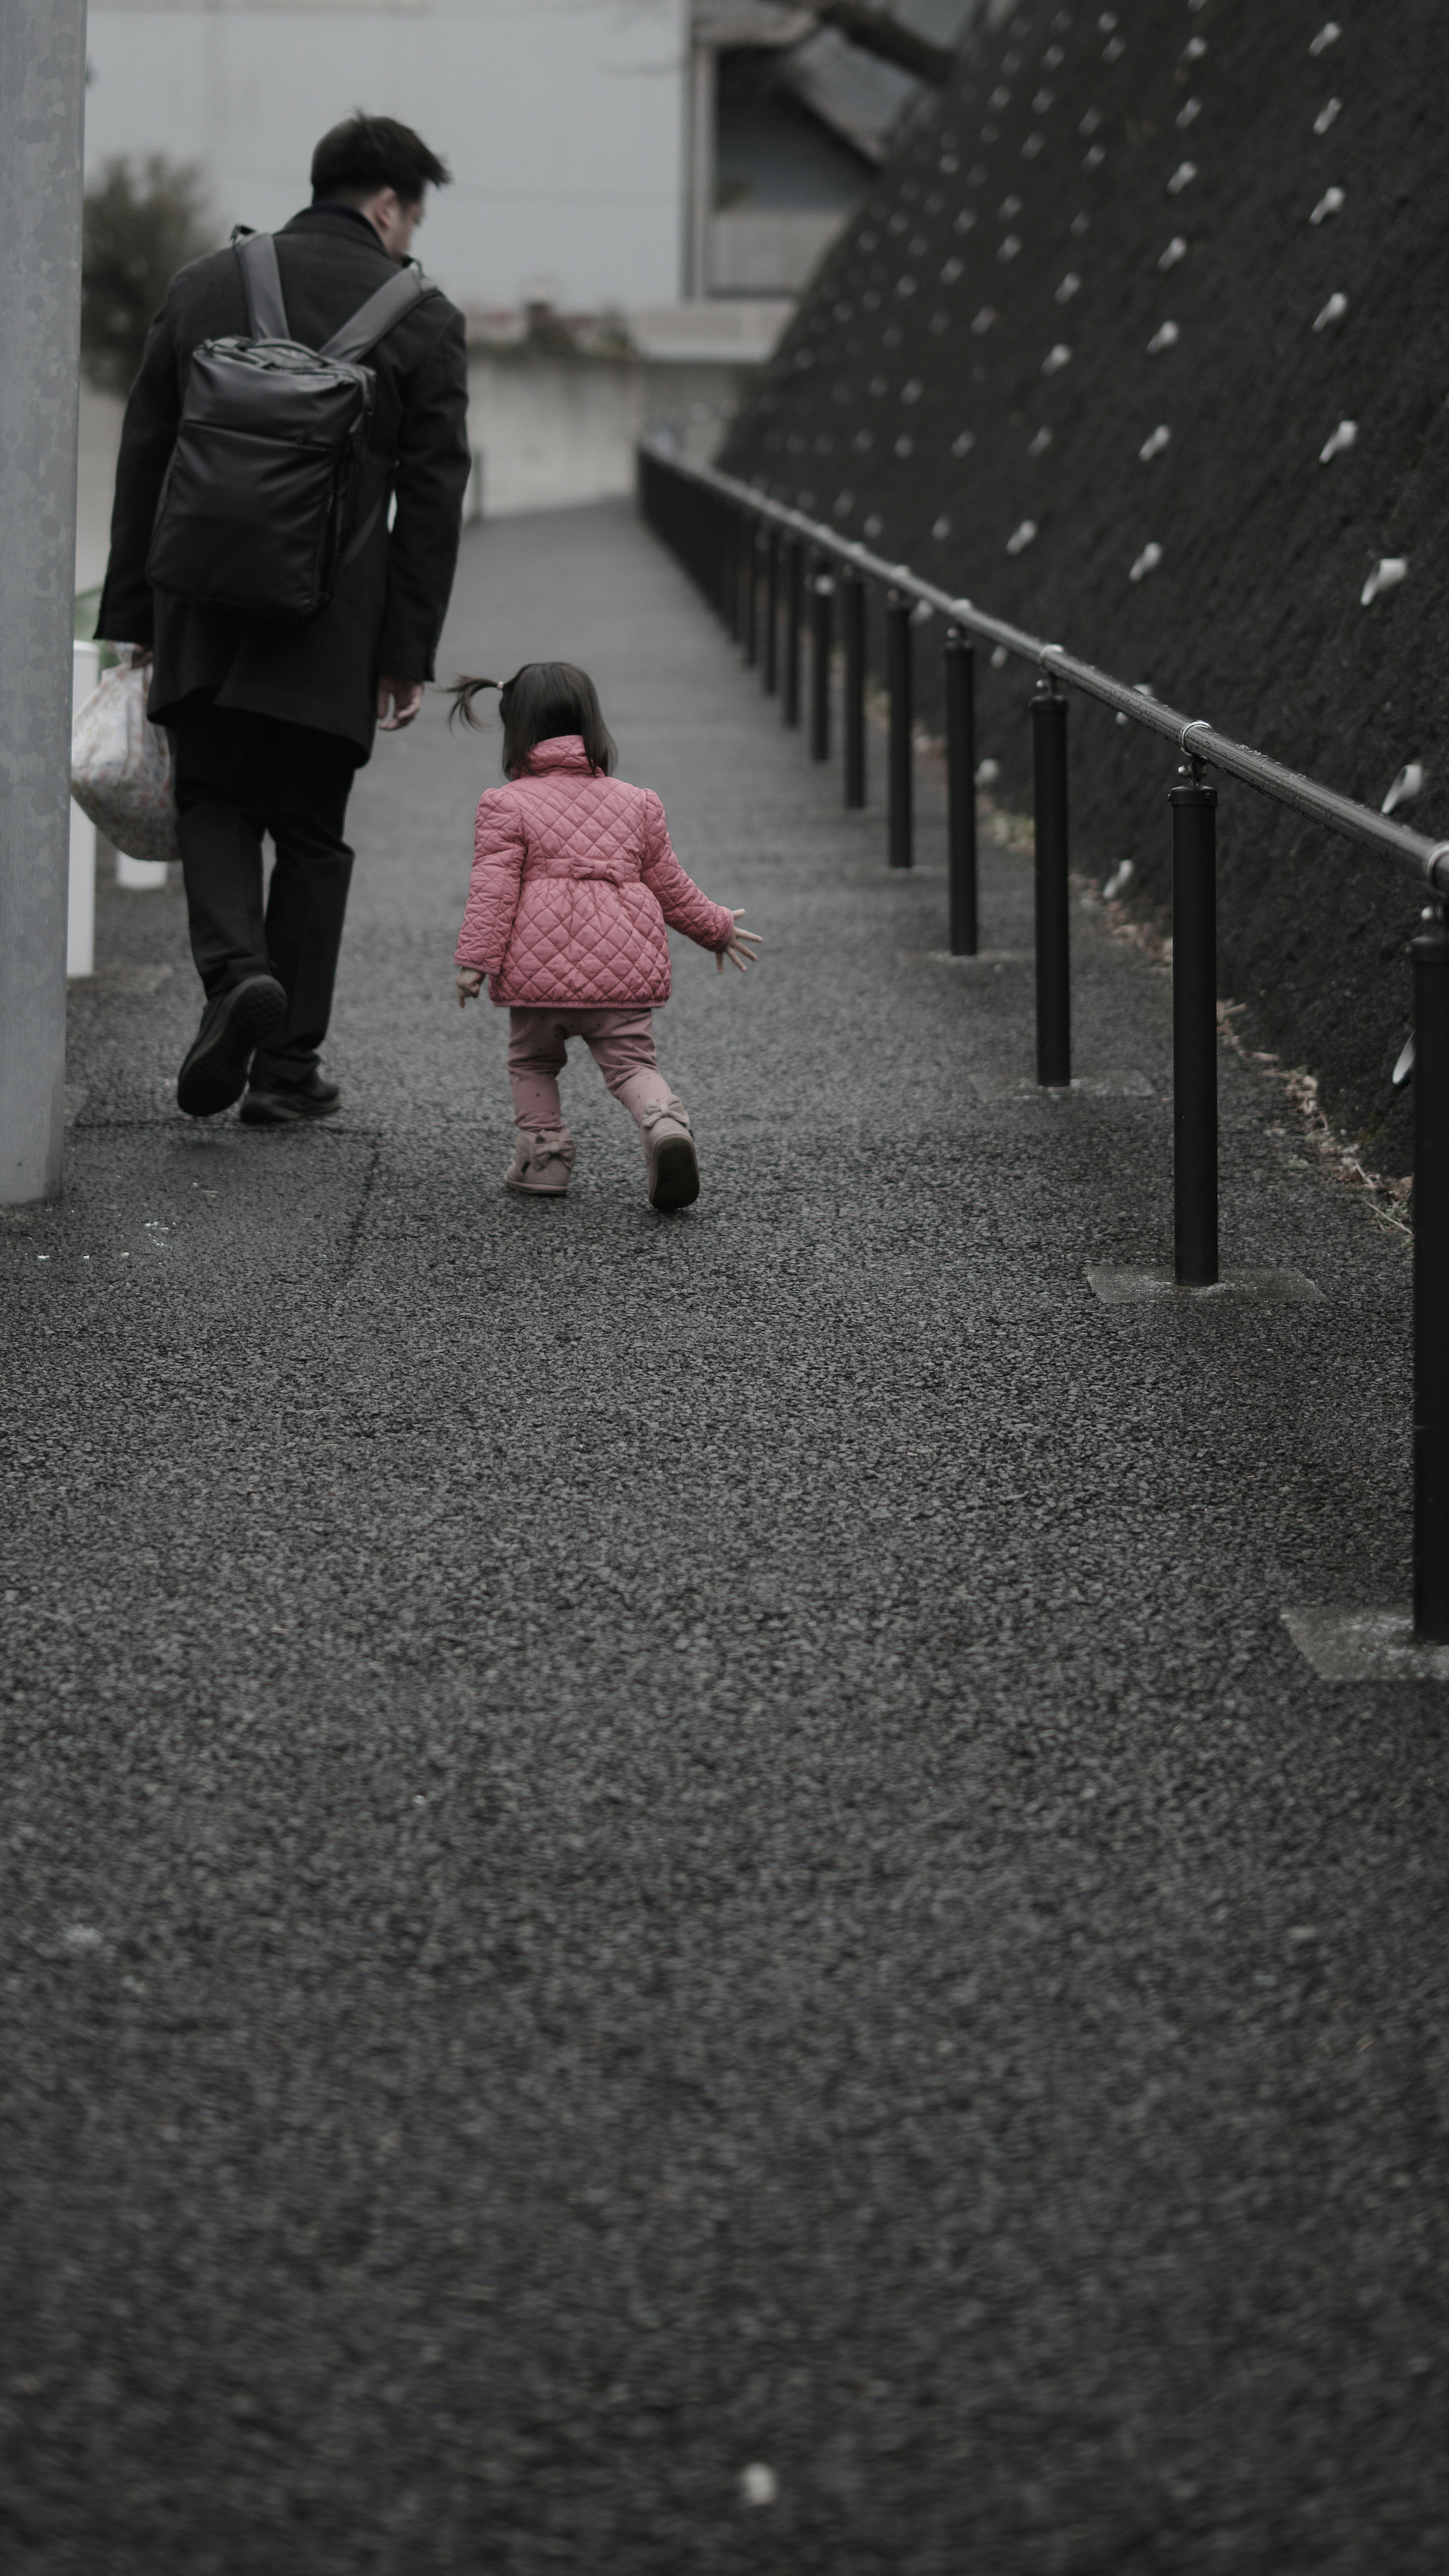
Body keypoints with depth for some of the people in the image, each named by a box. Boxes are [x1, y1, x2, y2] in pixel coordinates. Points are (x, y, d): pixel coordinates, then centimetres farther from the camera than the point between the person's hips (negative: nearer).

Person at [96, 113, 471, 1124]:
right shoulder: (422, 319, -2)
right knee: (309, 835, 9)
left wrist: (132, 616, 12)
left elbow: (143, 459, 8)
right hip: (334, 624, -1)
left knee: (216, 806, 14)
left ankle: (235, 969, -15)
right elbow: (431, 499, -4)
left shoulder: (202, 287, 7)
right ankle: (287, 1068, 10)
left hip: (205, 610, 1)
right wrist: (410, 654, 0)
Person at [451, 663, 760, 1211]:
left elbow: (493, 889, -8)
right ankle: (664, 1122, -24)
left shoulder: (507, 805, 2)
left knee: (532, 1062, 18)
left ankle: (542, 1153, 9)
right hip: (623, 964, 2)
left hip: (540, 966, -2)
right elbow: (669, 887, 19)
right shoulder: (635, 803, 14)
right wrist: (717, 929, 33)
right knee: (632, 1062, 4)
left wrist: (474, 960, -7)